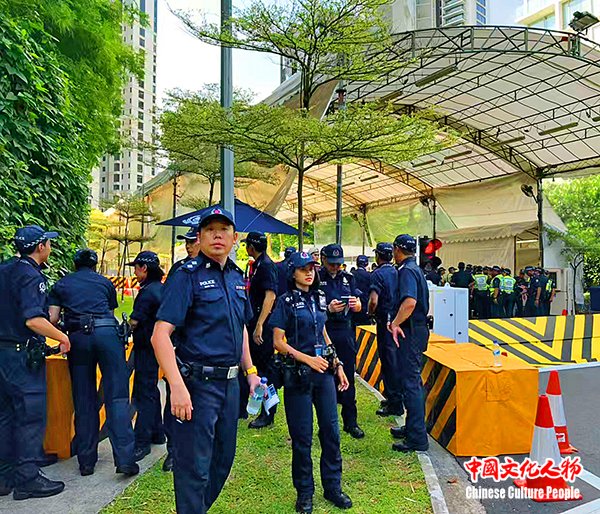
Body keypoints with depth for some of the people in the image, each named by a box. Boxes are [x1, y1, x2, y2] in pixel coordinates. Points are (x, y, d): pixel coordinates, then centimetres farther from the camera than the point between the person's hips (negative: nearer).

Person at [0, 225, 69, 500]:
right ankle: (27, 479, 7)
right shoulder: (31, 276, -16)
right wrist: (63, 338, -17)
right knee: (31, 415, 0)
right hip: (23, 355, -9)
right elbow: (33, 320, -27)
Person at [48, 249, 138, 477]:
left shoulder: (61, 284, 19)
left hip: (77, 337, 1)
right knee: (116, 397, -3)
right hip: (107, 333, -1)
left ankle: (86, 461, 15)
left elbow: (52, 319, 11)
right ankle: (124, 459, -9)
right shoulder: (105, 282, 20)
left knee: (83, 400, 10)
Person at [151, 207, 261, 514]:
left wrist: (250, 371, 16)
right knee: (195, 465, 5)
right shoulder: (188, 276, -12)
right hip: (198, 383, -7)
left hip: (230, 382, 7)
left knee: (223, 458, 21)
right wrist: (178, 387, -27)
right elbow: (160, 335, -19)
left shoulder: (237, 277, 9)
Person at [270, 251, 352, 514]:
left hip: (324, 370, 5)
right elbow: (278, 342, -9)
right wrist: (308, 359, -17)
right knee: (302, 436, 5)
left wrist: (338, 365, 13)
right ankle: (304, 492, 23)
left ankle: (333, 487, 26)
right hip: (299, 373, -5)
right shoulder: (286, 301, -6)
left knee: (331, 429, 9)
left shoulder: (319, 298, 10)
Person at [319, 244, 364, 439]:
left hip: (346, 332, 3)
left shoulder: (348, 278, 11)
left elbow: (358, 307, 11)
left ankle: (350, 422, 19)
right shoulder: (316, 278, -1)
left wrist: (355, 304, -12)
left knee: (348, 377, 8)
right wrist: (328, 309, -23)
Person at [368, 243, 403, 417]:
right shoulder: (398, 272, 8)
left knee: (389, 362, -1)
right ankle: (395, 397, 27)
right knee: (396, 360, 15)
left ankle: (394, 404, 6)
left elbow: (373, 300, -22)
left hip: (386, 323, -7)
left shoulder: (379, 274, -13)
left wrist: (370, 313, -4)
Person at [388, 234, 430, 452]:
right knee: (413, 381, 18)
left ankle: (417, 439, 0)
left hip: (411, 331, -10)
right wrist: (397, 323, 21)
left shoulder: (406, 271, -15)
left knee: (410, 383, -6)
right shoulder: (415, 269, 16)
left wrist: (395, 324, -24)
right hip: (418, 329, 10)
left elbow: (410, 302, -31)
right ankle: (413, 427, 31)